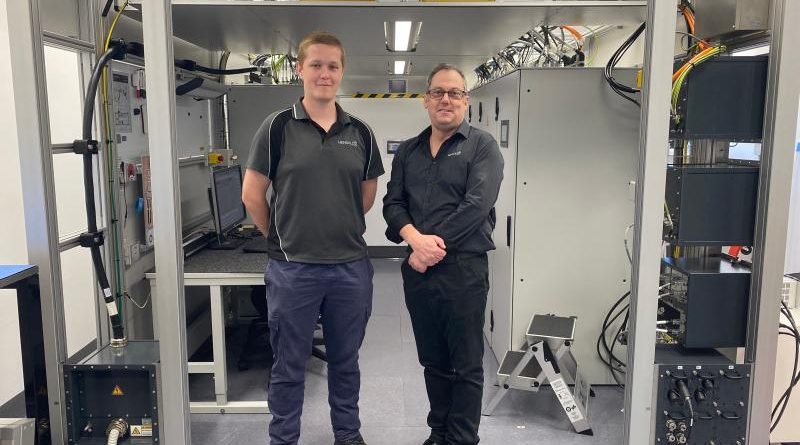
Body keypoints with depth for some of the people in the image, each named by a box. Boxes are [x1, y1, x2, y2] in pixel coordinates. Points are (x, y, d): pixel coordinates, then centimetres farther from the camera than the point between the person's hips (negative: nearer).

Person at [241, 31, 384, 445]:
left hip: (351, 267, 3)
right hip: (292, 269, -3)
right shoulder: (277, 127, -6)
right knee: (288, 367, 11)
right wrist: (282, 238, 4)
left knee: (345, 362, 18)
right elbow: (252, 194, -2)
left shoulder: (360, 132, 4)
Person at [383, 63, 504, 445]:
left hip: (463, 269, -4)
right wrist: (415, 238, -14)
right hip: (417, 270, 5)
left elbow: (477, 204, -13)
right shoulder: (407, 151, 14)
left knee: (466, 365, 5)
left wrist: (434, 246, -15)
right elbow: (393, 203, 6)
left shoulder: (482, 146, -1)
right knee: (432, 361, 16)